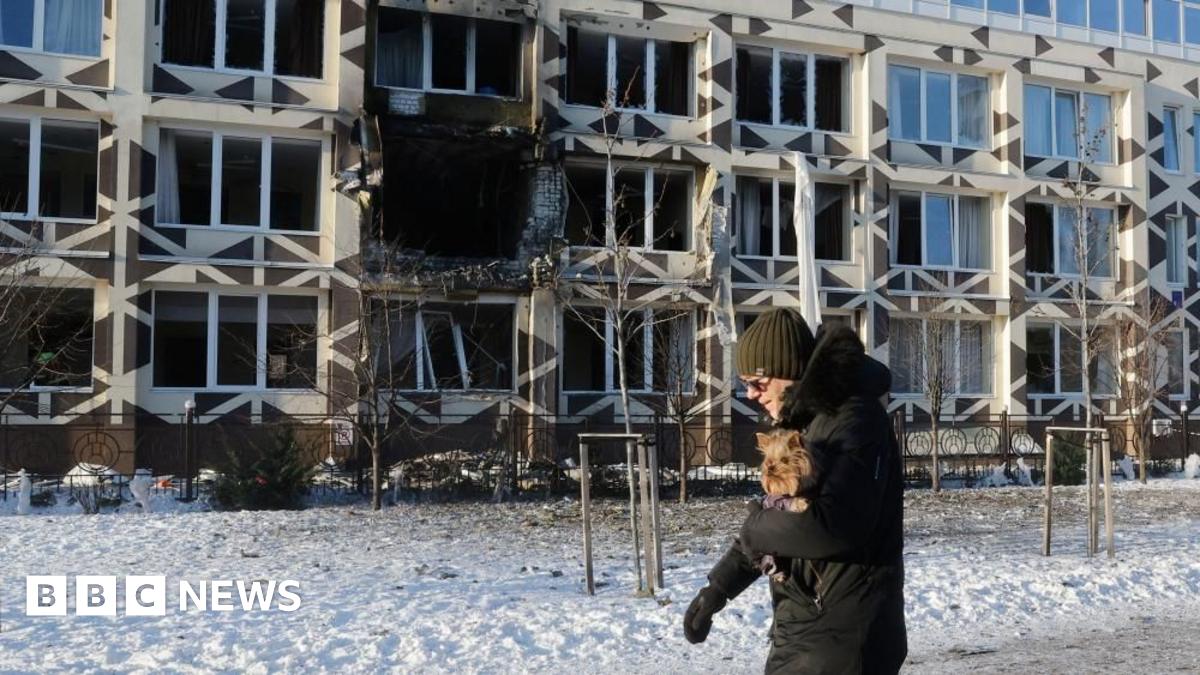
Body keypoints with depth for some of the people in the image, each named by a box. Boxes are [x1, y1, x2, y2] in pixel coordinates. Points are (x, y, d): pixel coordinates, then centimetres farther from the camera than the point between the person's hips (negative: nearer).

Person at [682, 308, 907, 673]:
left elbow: (834, 525, -31)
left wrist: (756, 528, -13)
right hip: (798, 630, 9)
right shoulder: (802, 422, 12)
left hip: (843, 637, -9)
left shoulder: (854, 420, -18)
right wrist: (717, 587, 17)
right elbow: (782, 515, 22)